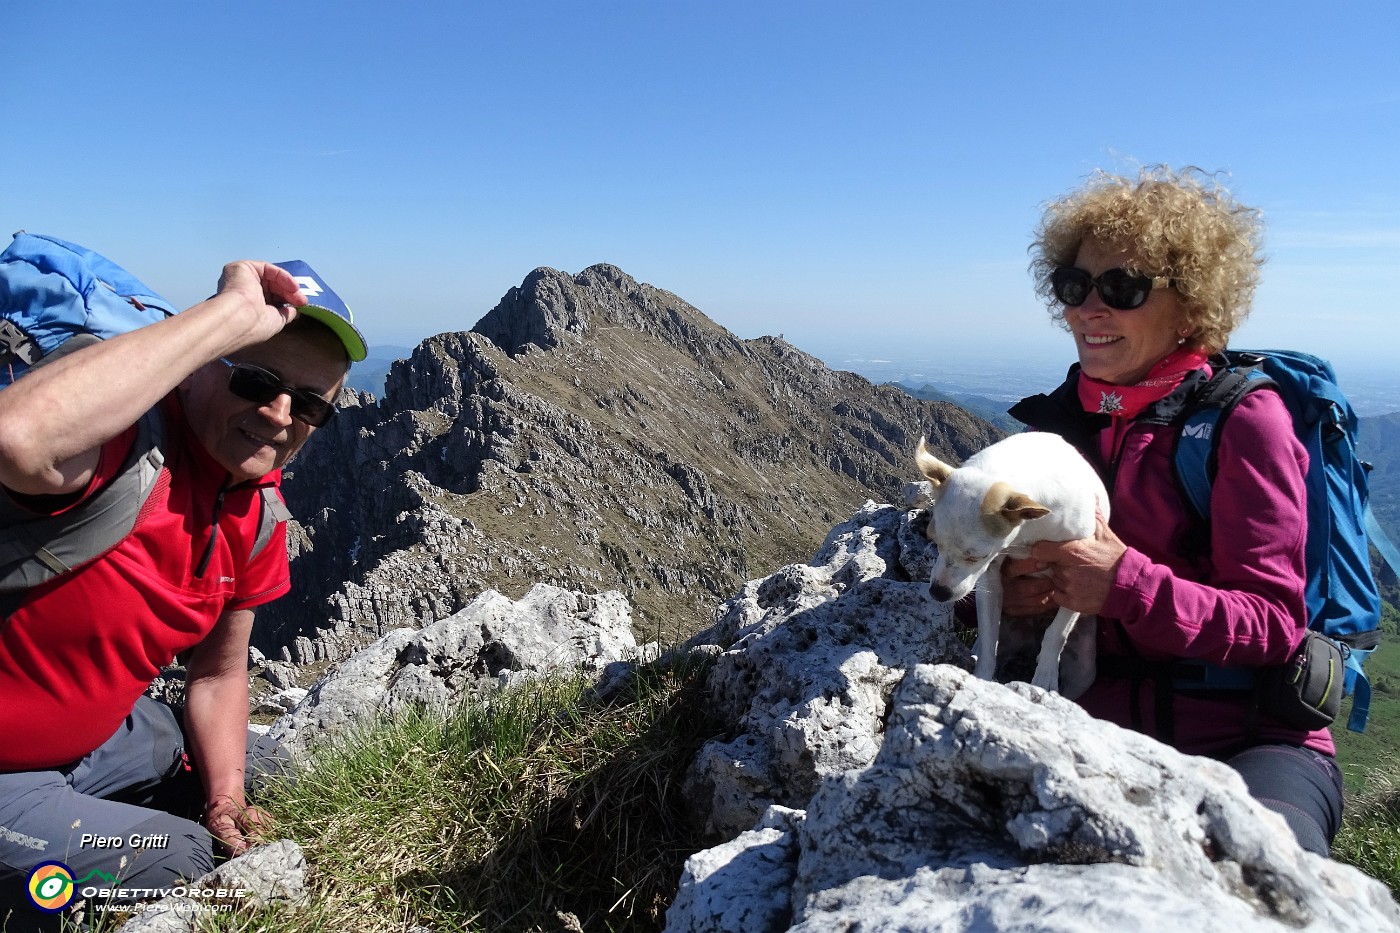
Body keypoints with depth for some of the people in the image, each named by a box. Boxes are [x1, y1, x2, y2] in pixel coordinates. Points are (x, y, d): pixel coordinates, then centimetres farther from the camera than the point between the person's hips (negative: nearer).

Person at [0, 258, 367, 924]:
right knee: (181, 861, -8)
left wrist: (226, 803, -3)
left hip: (99, 732, 8)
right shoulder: (127, 432, -30)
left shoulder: (259, 512, -5)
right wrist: (232, 312, -49)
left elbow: (216, 673, 6)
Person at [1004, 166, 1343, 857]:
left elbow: (1274, 624, -12)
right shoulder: (1054, 422, 8)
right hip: (1099, 734, 3)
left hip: (1248, 740, -2)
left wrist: (1126, 584, -28)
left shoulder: (1242, 418, -7)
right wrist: (1004, 592, -11)